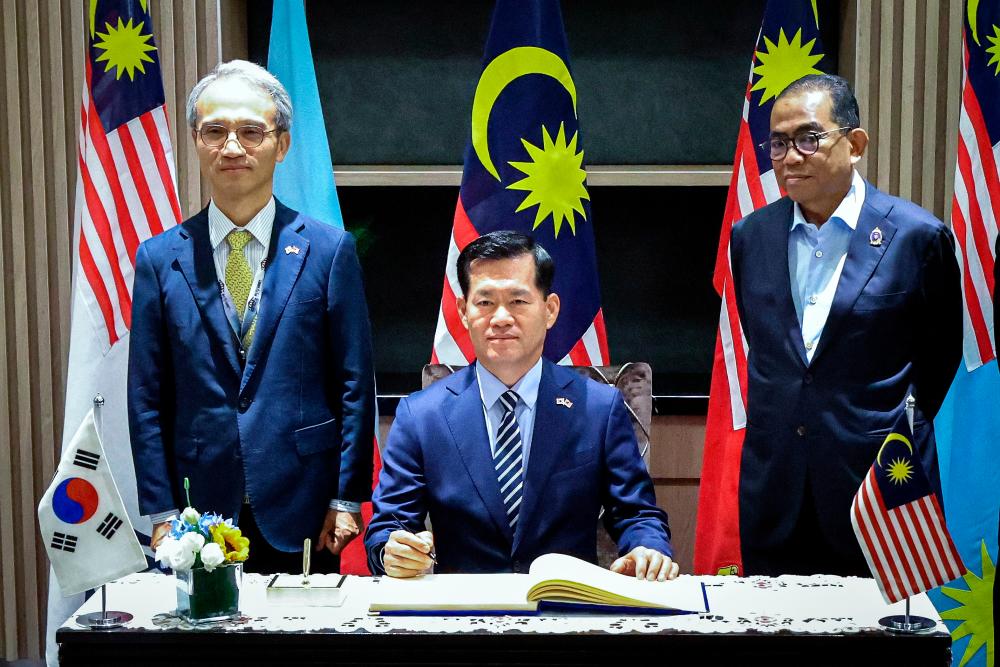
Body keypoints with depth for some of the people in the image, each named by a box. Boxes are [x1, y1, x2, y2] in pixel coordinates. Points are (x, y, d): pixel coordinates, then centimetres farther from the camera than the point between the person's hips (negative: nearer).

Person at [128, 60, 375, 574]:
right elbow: (147, 398, 4)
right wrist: (160, 512, -1)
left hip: (303, 515, -1)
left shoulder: (329, 249, 0)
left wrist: (347, 498, -3)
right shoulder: (160, 258, 3)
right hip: (200, 513, 1)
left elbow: (354, 384, 1)